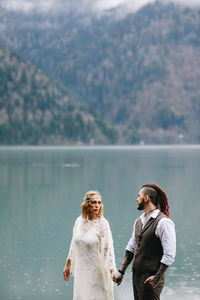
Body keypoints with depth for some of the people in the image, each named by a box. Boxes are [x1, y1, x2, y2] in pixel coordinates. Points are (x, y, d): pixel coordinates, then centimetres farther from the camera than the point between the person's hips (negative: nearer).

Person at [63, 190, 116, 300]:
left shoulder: (102, 223, -11)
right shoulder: (79, 221, 2)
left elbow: (108, 248, -14)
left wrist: (112, 270, -24)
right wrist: (67, 266, 18)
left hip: (95, 269, -4)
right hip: (80, 269, 4)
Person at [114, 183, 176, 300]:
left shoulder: (163, 222, -14)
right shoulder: (139, 221, 12)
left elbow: (169, 255, -17)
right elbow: (131, 247, 18)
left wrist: (157, 277, -18)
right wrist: (121, 271, 11)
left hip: (150, 278, -8)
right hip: (136, 275, 8)